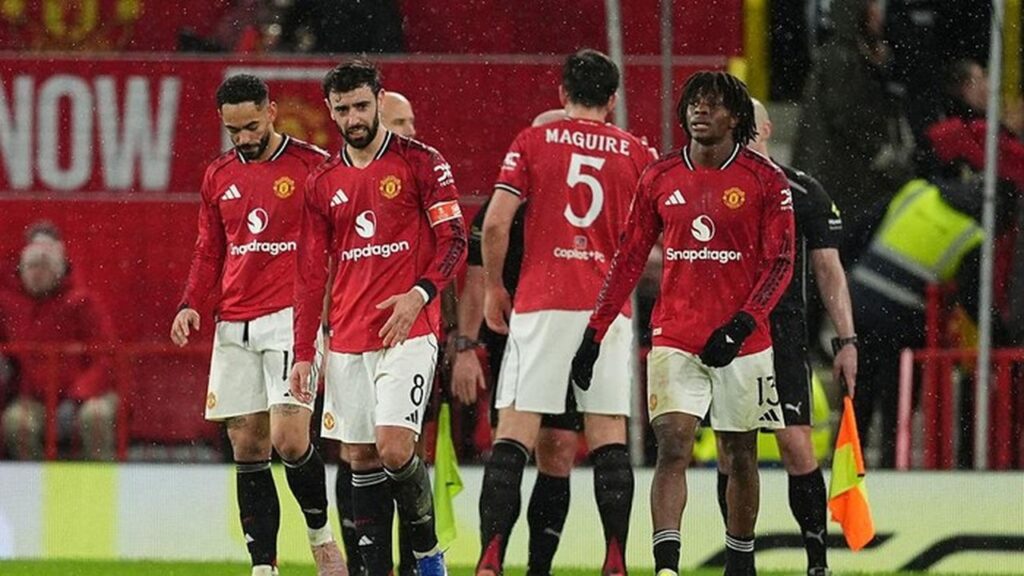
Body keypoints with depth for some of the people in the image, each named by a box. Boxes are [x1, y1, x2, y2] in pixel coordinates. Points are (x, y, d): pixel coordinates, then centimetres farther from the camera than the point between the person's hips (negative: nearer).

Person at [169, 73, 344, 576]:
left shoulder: (312, 165, -1)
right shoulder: (218, 176, 13)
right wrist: (190, 305, 6)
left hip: (290, 317, -5)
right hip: (234, 326, 5)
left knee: (289, 438, -15)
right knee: (248, 449, 2)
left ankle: (321, 535, 10)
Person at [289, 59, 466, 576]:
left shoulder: (420, 163, -2)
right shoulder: (323, 183, 11)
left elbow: (454, 241, -4)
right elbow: (310, 275, 14)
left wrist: (419, 294, -21)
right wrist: (303, 354, 9)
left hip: (407, 332, -5)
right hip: (347, 340, 5)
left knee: (395, 448, -16)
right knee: (362, 459, 5)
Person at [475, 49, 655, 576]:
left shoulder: (533, 142, 4)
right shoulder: (636, 153, 8)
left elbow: (495, 223, -4)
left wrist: (493, 288, 9)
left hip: (541, 306, -1)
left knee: (513, 436, -3)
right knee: (608, 439, 4)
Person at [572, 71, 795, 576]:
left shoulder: (765, 180, -2)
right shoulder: (660, 178, 5)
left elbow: (780, 263, -4)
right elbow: (628, 260, 9)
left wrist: (741, 325, -17)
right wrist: (594, 333, 5)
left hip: (740, 342, -1)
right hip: (675, 340, 1)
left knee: (739, 455, 10)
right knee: (672, 446, -13)